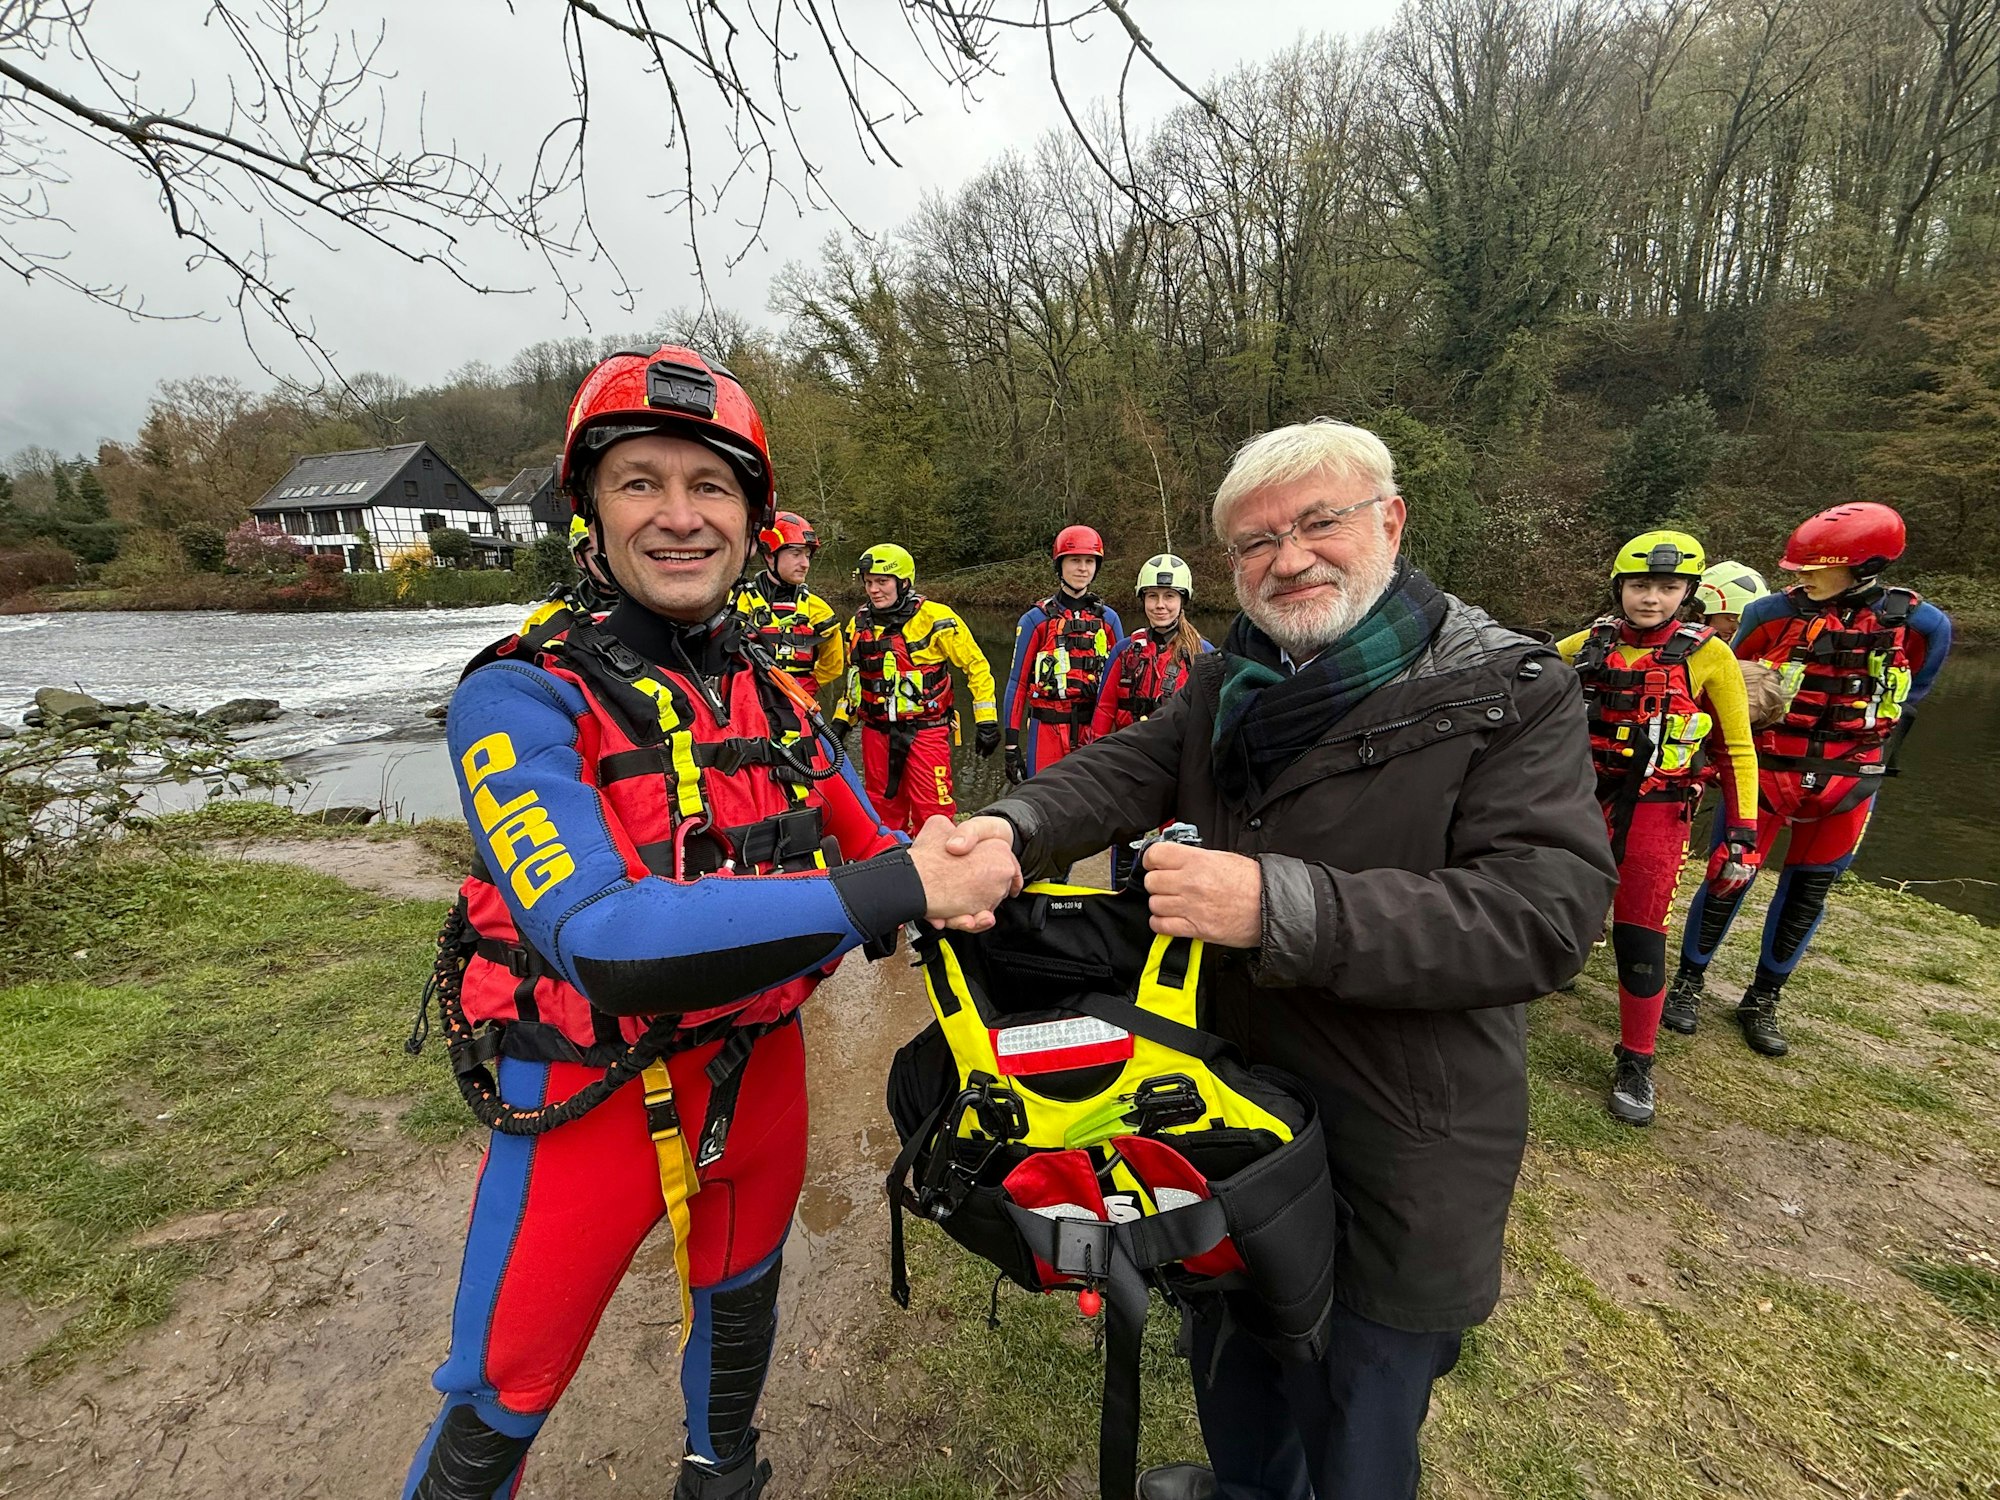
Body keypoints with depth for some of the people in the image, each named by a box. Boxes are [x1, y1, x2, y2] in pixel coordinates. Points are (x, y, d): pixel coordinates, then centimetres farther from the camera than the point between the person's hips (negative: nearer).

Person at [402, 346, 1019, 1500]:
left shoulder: (779, 698, -1)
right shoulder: (521, 700, -18)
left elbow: (870, 860, 2)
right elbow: (603, 937, -33)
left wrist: (950, 891, -19)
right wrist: (896, 889, -38)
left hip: (757, 1076, 6)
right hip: (588, 1102, -5)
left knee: (739, 1303, 29)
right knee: (501, 1402, 14)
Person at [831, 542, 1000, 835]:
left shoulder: (934, 618, -9)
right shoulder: (858, 624, 8)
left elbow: (976, 665, -5)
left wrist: (986, 720, -8)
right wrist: (841, 720, 17)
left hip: (926, 732, -5)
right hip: (877, 734, 5)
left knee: (933, 814, -6)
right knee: (884, 811, 14)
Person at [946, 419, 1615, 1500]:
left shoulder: (1511, 693, -16)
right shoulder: (1226, 682, 3)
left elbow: (1544, 914, -26)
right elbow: (1127, 767, -8)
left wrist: (1279, 904, -36)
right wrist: (1015, 826, -29)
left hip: (1398, 1162, -5)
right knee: (1228, 1348, 31)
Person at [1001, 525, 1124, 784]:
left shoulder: (1108, 619, 8)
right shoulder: (1036, 619, 0)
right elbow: (1017, 682, 0)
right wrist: (1012, 745, -5)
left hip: (1094, 731, 3)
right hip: (1047, 730, -2)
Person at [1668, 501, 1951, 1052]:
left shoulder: (1920, 624, -5)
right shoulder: (1774, 611, -9)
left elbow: (1907, 697, 12)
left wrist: (1873, 758, 13)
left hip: (1847, 784, 3)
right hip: (1766, 772, -2)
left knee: (1808, 892, 11)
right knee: (1729, 877, -1)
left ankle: (1762, 1000, 25)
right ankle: (1688, 982, 15)